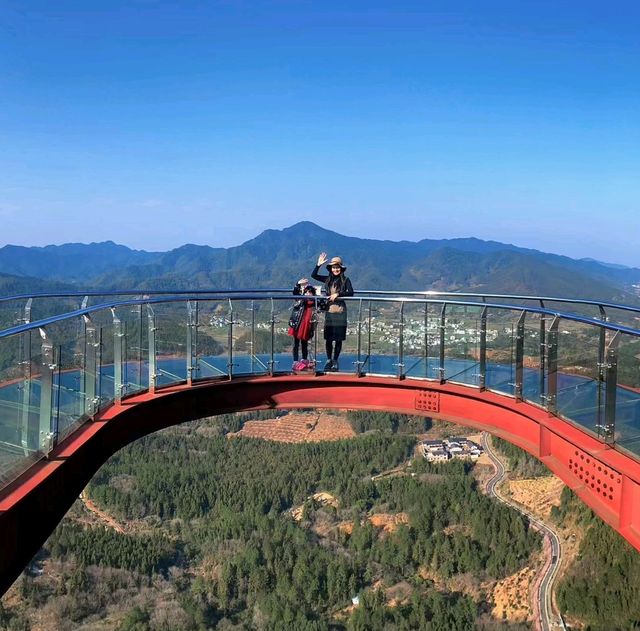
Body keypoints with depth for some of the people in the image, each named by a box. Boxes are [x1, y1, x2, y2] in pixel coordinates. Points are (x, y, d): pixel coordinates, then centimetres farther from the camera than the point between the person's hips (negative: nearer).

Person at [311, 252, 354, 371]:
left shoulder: (345, 280, -1)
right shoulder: (328, 279, 9)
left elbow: (351, 292, -11)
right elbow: (313, 275, 7)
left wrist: (338, 294, -20)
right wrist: (319, 265, -3)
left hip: (340, 311, -3)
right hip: (329, 311, 3)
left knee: (338, 338, 1)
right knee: (328, 337, 4)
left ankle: (335, 361, 11)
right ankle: (329, 360, 15)